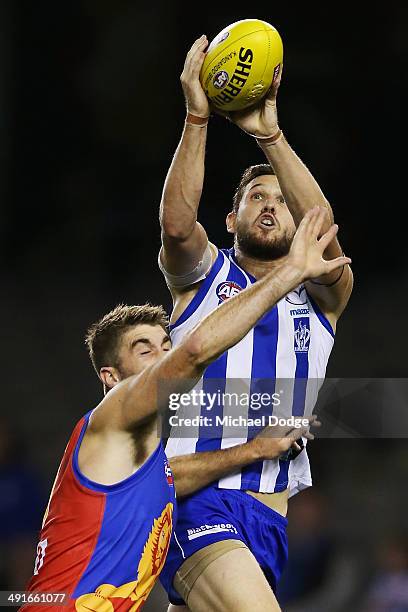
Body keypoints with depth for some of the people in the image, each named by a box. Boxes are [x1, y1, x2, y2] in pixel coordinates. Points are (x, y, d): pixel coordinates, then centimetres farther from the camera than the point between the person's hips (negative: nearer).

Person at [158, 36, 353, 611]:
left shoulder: (320, 294, 13)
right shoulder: (204, 274, 10)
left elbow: (324, 238, -9)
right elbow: (176, 224, -13)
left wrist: (271, 136, -19)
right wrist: (197, 116, -21)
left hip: (267, 512, 4)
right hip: (195, 495, -4)